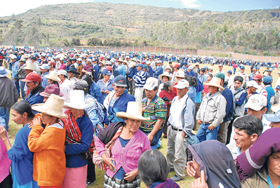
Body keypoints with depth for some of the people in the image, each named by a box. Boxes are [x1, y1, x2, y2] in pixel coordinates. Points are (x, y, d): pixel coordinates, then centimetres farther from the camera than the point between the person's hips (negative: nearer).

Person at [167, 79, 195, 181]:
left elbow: (189, 119, -17)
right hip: (171, 128, 8)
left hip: (180, 131, -8)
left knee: (179, 155, -3)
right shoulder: (175, 99, 9)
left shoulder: (188, 102, -17)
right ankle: (171, 166, 46)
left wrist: (184, 132, -16)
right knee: (170, 150, 24)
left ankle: (179, 174, 14)